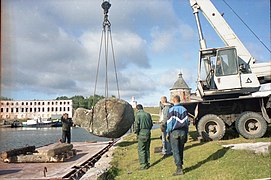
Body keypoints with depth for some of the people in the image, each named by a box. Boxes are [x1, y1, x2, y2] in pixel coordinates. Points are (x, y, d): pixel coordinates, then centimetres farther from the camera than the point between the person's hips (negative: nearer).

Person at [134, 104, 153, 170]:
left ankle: (143, 165, 2)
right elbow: (151, 124, 12)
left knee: (141, 150, 1)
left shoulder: (138, 114, -9)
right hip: (148, 133, 6)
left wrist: (136, 131, 1)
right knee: (147, 149, 16)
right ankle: (147, 163, 22)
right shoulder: (148, 114, 9)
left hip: (141, 134, -6)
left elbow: (136, 124, -14)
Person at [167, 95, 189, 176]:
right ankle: (180, 165, 24)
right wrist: (186, 134, 14)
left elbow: (170, 122, -10)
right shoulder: (184, 109, 7)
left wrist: (168, 132, -1)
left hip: (174, 132, -5)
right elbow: (187, 122, 8)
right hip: (183, 132, 5)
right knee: (181, 150, 16)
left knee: (176, 151, -2)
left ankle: (179, 169, -3)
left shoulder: (172, 109, -8)